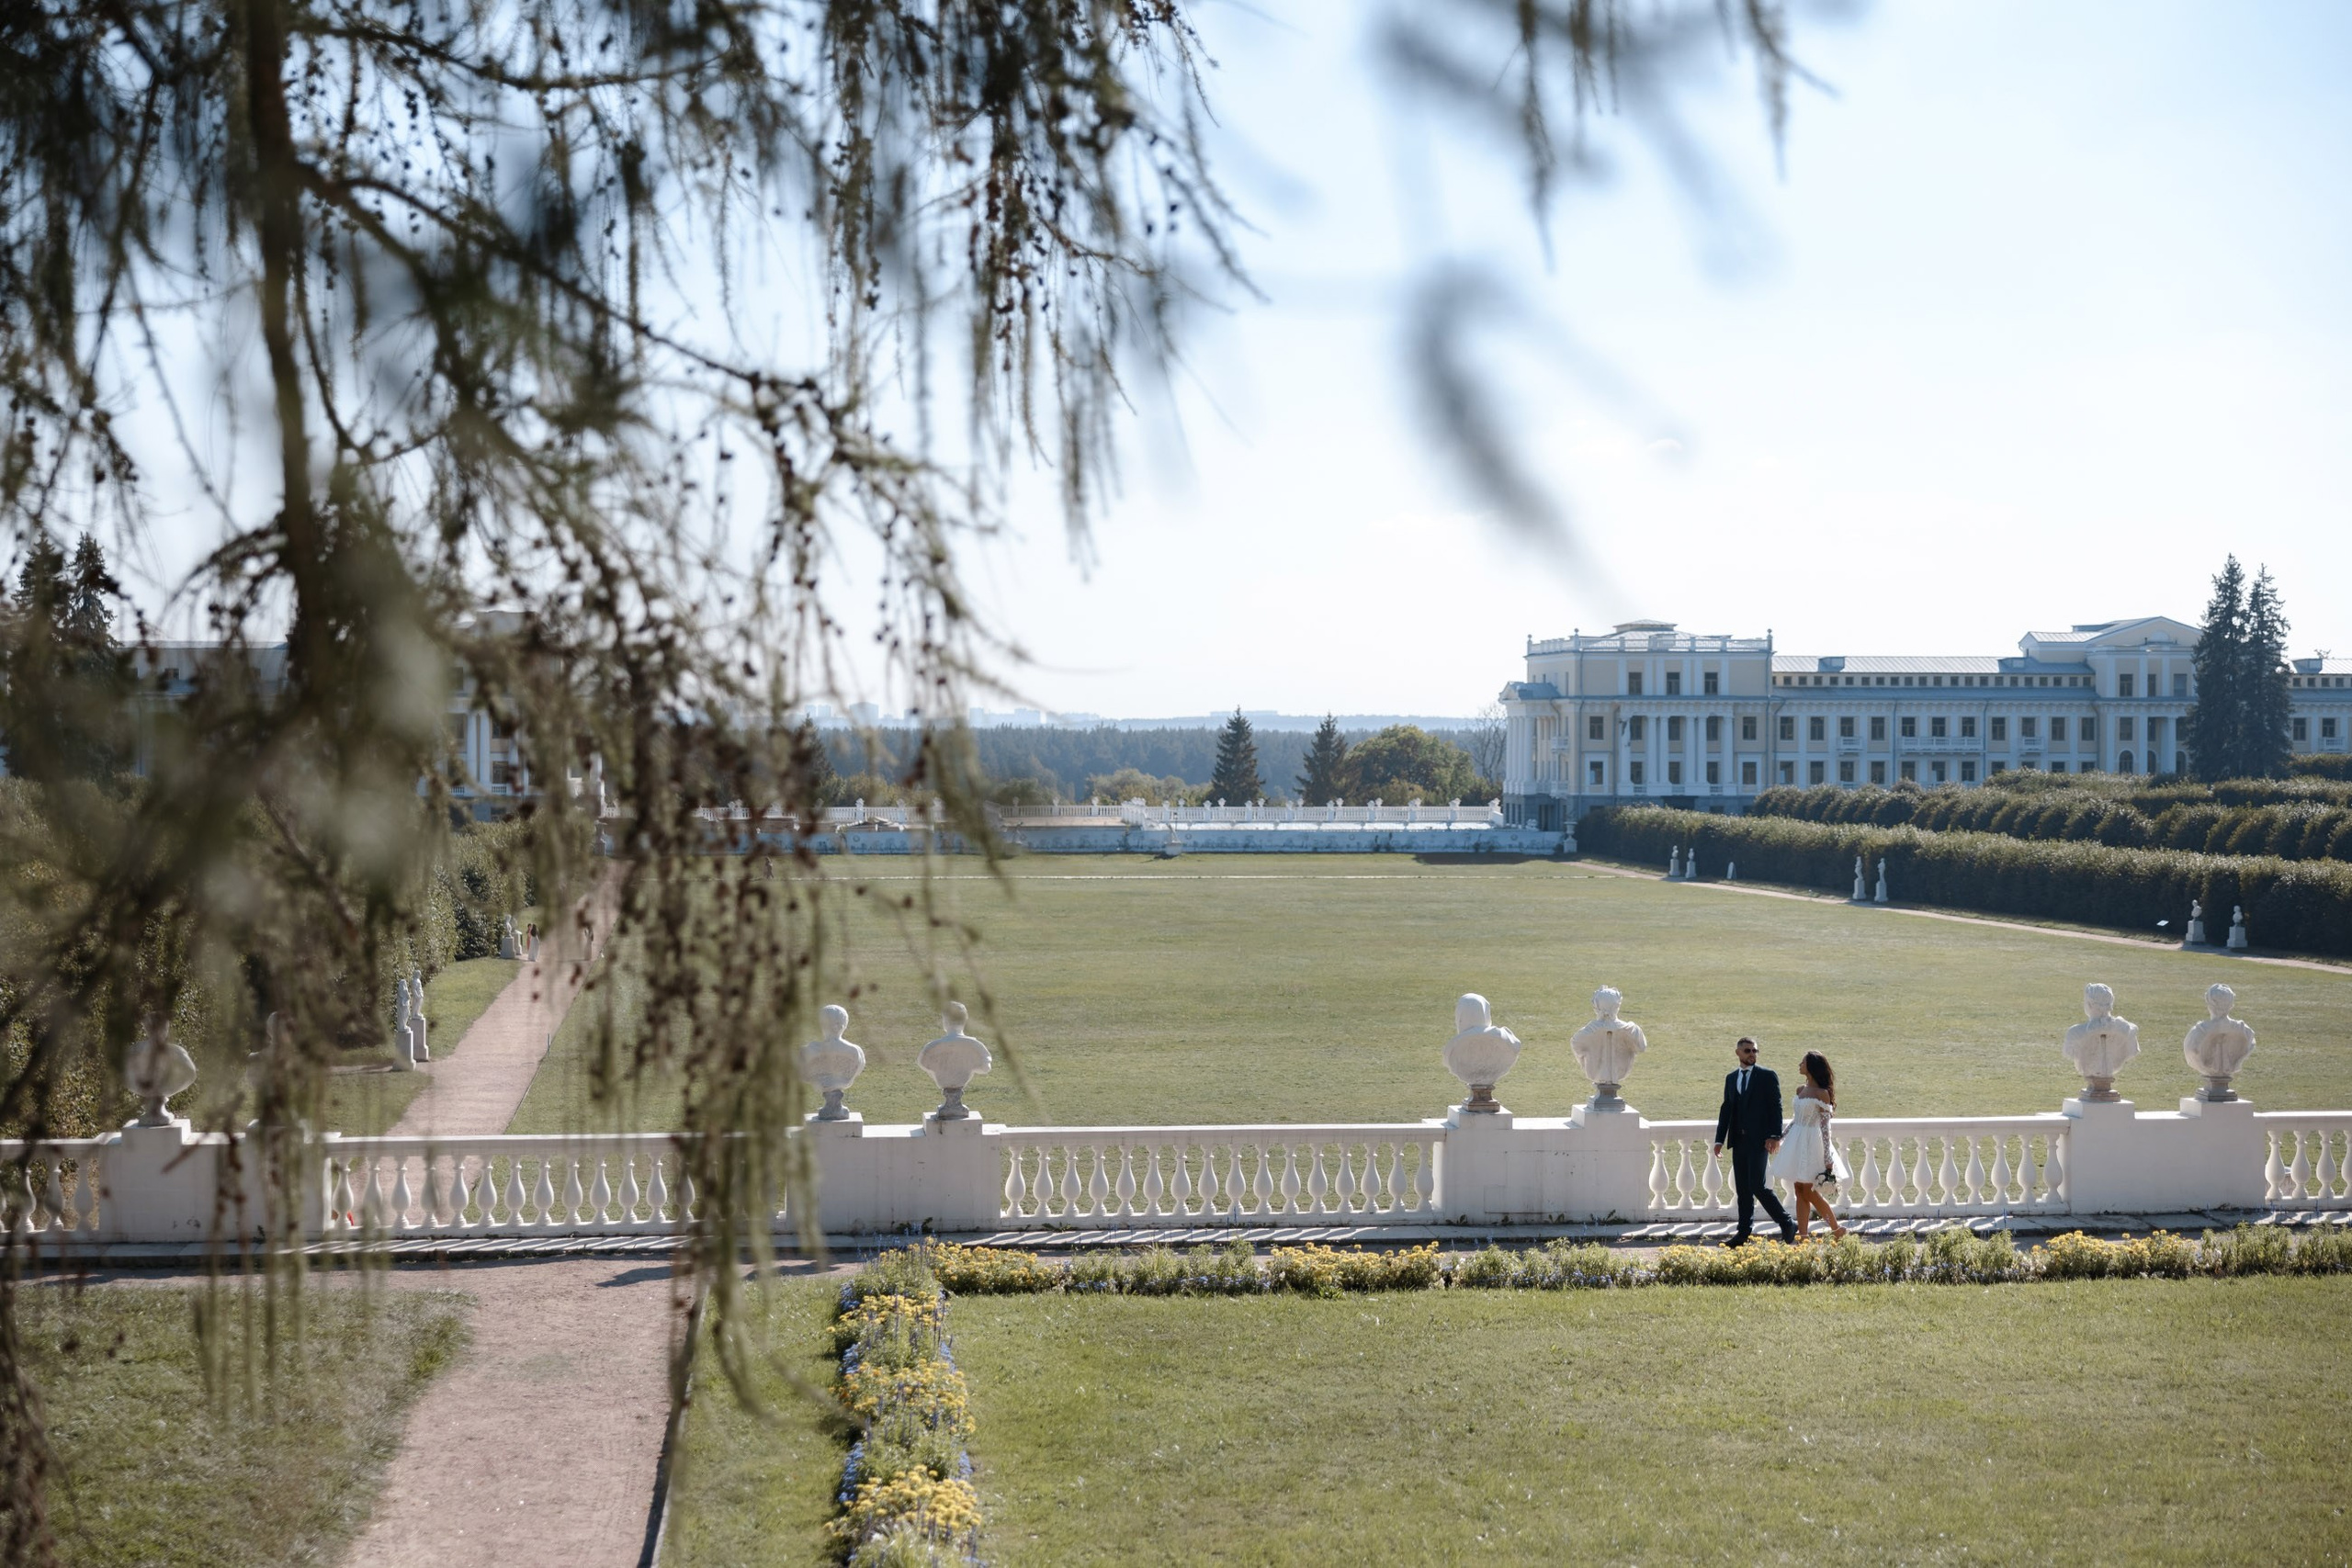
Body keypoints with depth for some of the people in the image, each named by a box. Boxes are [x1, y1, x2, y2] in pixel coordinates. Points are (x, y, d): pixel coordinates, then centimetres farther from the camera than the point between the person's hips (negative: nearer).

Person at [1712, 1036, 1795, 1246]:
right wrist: (1720, 1139, 9)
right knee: (1742, 1188, 7)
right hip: (1739, 1140, 6)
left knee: (1757, 1186, -12)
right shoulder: (1731, 1078, 14)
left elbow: (1776, 1107, -6)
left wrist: (1774, 1136, -14)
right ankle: (1744, 1232, 12)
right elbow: (1726, 1109, 16)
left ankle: (1787, 1224, 1)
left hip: (1759, 1140, -6)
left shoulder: (1767, 1076, -2)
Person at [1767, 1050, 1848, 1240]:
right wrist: (1780, 1138, 19)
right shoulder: (1801, 1089, 8)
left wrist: (1827, 1157, -15)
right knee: (1800, 1192, 6)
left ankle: (1837, 1228, 12)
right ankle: (1803, 1235, 8)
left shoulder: (1822, 1094, -13)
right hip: (1796, 1142, 8)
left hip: (1811, 1143, -8)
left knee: (1809, 1192, -3)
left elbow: (1825, 1126, -14)